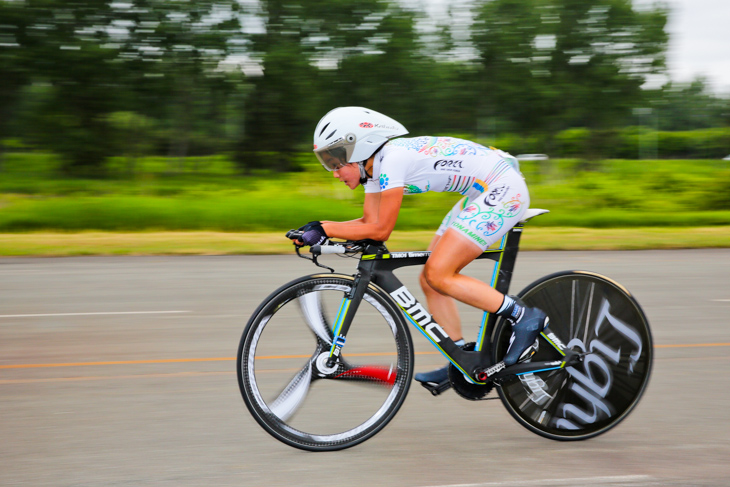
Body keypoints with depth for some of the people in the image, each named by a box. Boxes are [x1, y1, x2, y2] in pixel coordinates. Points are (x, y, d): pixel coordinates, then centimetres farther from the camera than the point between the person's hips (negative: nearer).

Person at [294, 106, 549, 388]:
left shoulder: (392, 159, -21)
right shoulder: (374, 165, 7)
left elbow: (381, 230, -20)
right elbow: (370, 223, 8)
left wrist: (324, 229, -15)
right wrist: (316, 230, -4)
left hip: (504, 189, -10)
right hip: (483, 194, 10)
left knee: (438, 276, -14)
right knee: (430, 279, 6)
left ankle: (524, 317, -7)